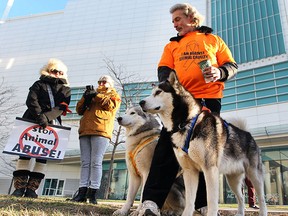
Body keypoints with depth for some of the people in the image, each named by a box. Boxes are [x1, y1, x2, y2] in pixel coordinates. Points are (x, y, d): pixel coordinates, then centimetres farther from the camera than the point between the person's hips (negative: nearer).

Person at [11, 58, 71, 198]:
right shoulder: (39, 84, 14)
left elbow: (61, 107, -6)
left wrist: (46, 117, -20)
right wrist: (39, 115, -19)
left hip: (52, 125, 1)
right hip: (32, 122, 0)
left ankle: (31, 189, -3)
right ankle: (20, 187, -4)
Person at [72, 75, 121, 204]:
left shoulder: (114, 95, 19)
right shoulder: (92, 94, 31)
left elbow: (111, 105, -4)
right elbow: (79, 110, 21)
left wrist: (96, 95, -2)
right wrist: (85, 97, 4)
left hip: (100, 131, -5)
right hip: (85, 130, 5)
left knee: (96, 162, -10)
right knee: (85, 162, 0)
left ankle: (93, 193, -10)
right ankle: (82, 192, -1)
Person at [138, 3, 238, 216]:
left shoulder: (214, 40, 19)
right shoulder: (172, 45, 22)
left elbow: (232, 66, 14)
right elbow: (164, 69, 8)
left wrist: (220, 72, -10)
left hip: (209, 99, 0)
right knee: (167, 147, -11)